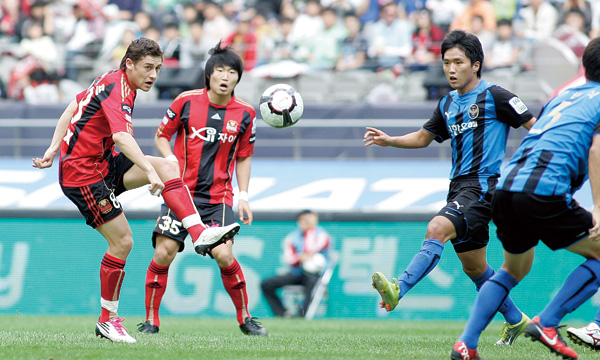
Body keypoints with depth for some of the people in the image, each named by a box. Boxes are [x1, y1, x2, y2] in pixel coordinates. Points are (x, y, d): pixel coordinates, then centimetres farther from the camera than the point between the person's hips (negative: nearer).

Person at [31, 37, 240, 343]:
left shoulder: (111, 81, 10)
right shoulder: (116, 90, -21)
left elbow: (71, 110, 19)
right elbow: (121, 136, -38)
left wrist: (54, 149, 18)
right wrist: (149, 172, -47)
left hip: (103, 163, 9)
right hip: (82, 174, -9)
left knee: (167, 167, -7)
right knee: (122, 241, -8)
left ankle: (199, 233, -19)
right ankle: (107, 320, 4)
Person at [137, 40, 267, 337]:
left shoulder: (245, 114, 2)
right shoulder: (187, 101, -4)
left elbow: (243, 157, 13)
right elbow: (161, 136, 8)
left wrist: (243, 196, 7)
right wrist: (171, 161, -10)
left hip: (218, 196, 0)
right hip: (181, 191, 0)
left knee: (224, 255, -16)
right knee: (164, 253, -11)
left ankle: (245, 318, 4)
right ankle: (151, 320, 4)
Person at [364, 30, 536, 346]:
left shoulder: (493, 96, -5)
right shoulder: (448, 103, 16)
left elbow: (535, 126, -3)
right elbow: (424, 136, 28)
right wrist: (389, 140, 12)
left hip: (484, 185, -8)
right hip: (459, 186, 8)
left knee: (437, 229, -29)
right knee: (473, 266, 13)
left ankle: (399, 290, -42)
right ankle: (515, 320, 29)